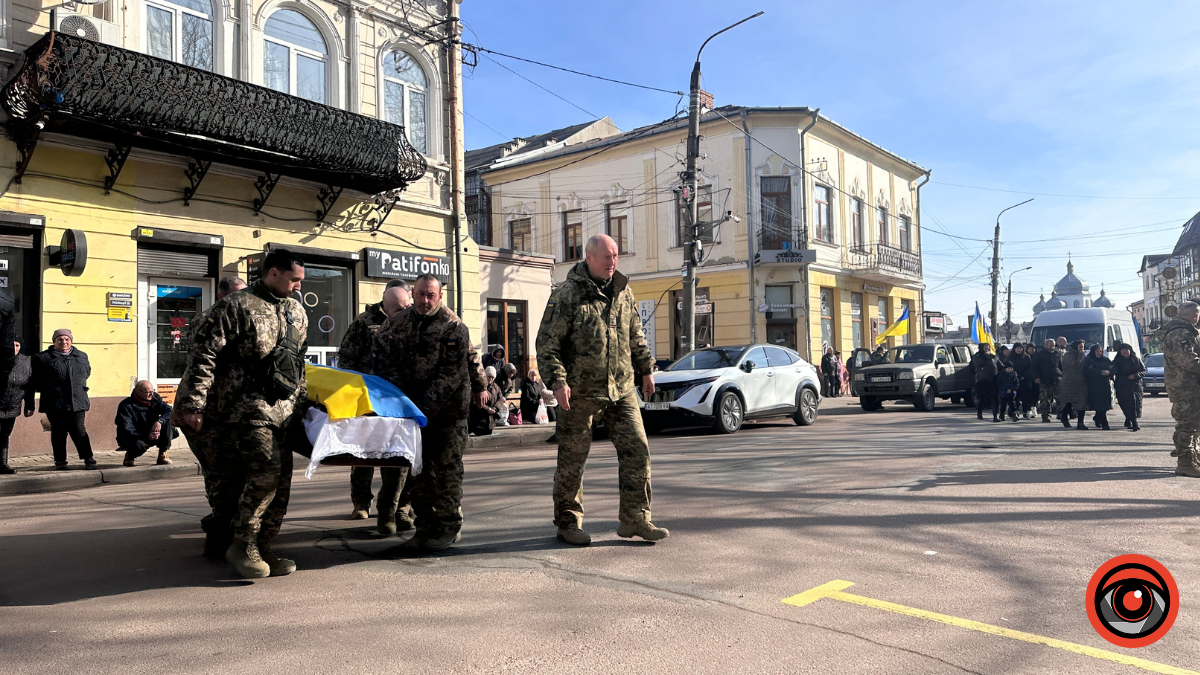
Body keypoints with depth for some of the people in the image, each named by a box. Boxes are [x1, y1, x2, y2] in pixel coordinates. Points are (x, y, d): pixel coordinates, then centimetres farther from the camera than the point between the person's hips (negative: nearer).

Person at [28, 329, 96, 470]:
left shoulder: (82, 357, 12)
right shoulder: (43, 358, 3)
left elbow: (87, 374, 27)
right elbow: (33, 382, 4)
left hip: (77, 403, 1)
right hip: (54, 404, -1)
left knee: (79, 431, -2)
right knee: (58, 432, 5)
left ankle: (88, 459, 2)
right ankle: (60, 461, 15)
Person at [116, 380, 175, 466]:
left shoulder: (155, 398, -2)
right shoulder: (126, 406, -17)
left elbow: (168, 410, -13)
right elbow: (127, 429, -24)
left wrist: (159, 421, -36)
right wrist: (147, 436, -37)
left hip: (152, 433, 5)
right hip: (132, 437, -4)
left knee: (167, 422, -22)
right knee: (139, 445, -40)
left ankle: (163, 455, -13)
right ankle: (129, 455, 0)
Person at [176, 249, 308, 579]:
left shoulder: (297, 312, 16)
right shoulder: (237, 306, -6)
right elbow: (203, 353, -10)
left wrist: (300, 399, 27)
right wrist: (193, 403, -15)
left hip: (283, 409, 7)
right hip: (247, 406, -7)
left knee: (281, 480, 5)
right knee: (265, 472, -18)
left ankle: (262, 548, 17)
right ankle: (242, 545, -1)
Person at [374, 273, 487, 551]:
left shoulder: (453, 327, -7)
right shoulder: (396, 323, 7)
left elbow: (451, 374, -12)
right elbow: (385, 361, 5)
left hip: (447, 411, -4)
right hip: (413, 409, 4)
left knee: (446, 468, -1)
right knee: (419, 469, 7)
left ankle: (448, 528, 8)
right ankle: (425, 527, 15)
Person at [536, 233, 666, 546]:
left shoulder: (623, 291, 10)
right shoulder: (566, 295, -8)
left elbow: (636, 335, 22)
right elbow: (547, 342, -10)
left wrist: (646, 369, 21)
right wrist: (557, 380, -19)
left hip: (621, 390, 5)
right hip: (580, 392, -5)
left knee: (636, 450, 2)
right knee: (572, 459, 5)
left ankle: (635, 519, 13)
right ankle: (568, 522, 21)